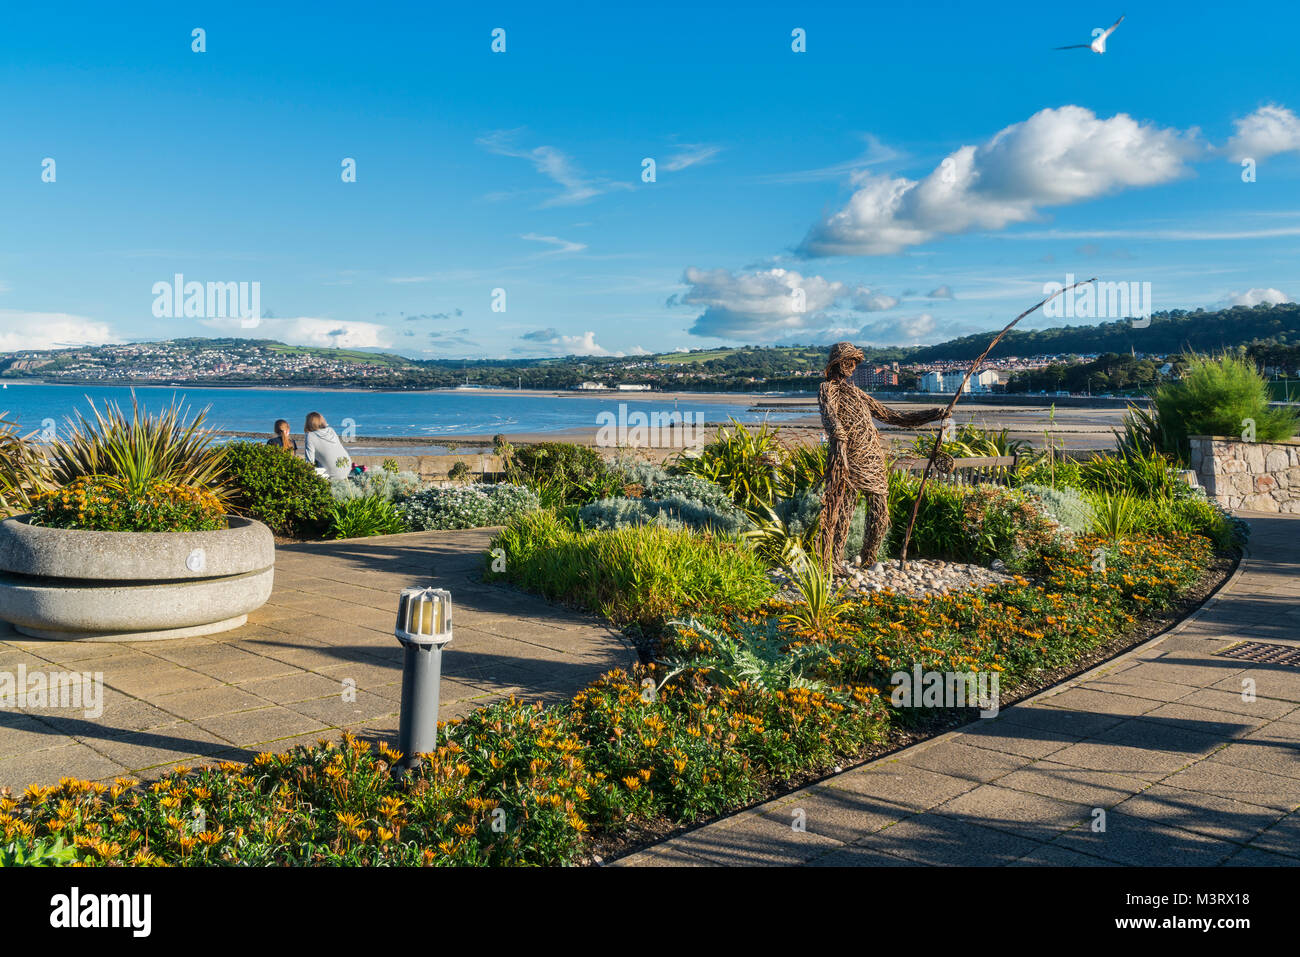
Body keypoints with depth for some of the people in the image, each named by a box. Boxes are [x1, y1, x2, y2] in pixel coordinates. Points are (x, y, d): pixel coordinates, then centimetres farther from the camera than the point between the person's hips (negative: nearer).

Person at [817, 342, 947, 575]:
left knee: (880, 516, 7)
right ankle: (831, 565, -3)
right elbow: (829, 415, -20)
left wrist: (932, 415, 25)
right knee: (842, 512, -8)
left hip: (873, 459, 7)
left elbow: (891, 416, 27)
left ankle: (868, 560, 22)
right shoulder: (827, 390, 2)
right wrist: (838, 434, -43)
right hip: (848, 459, -7)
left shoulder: (858, 394, 23)